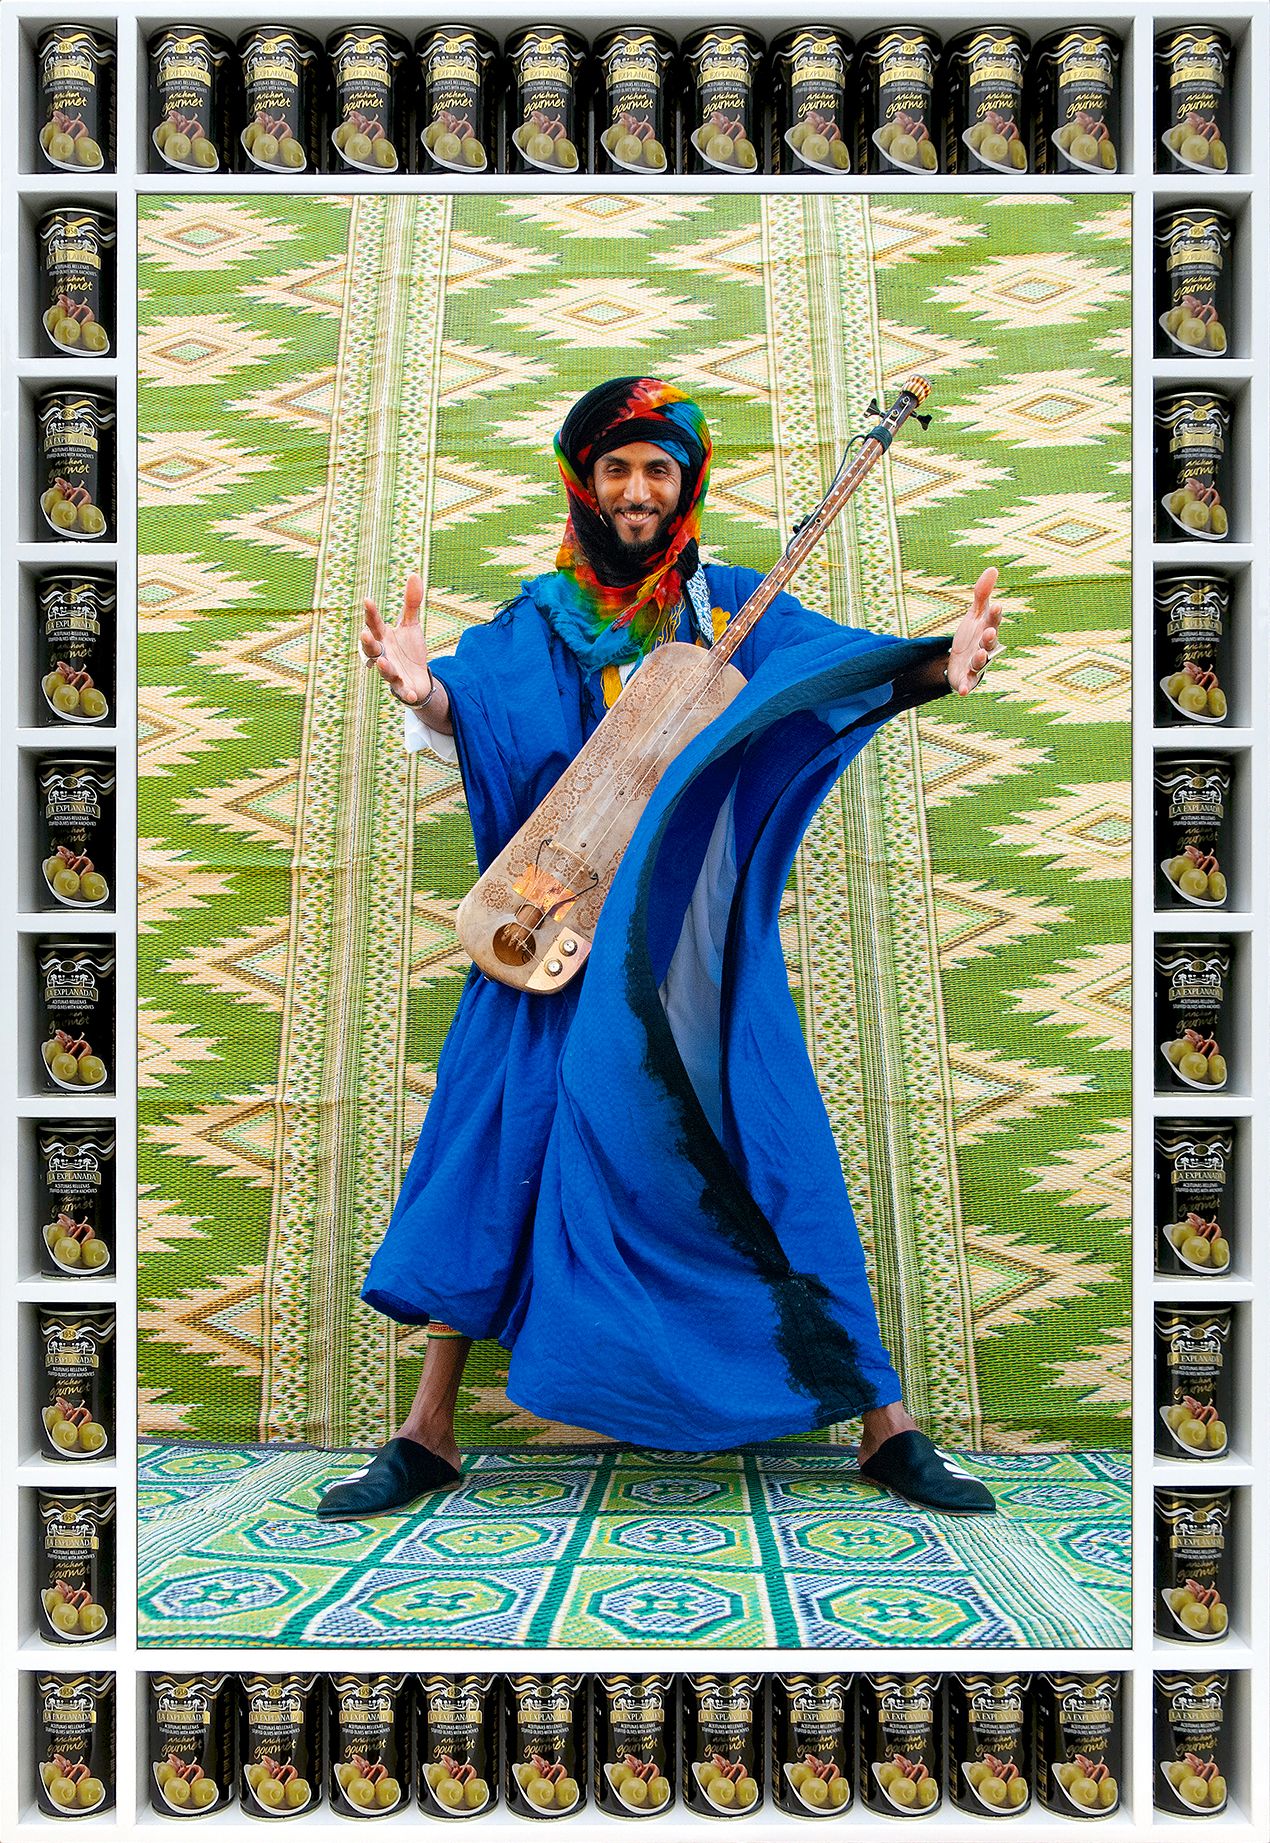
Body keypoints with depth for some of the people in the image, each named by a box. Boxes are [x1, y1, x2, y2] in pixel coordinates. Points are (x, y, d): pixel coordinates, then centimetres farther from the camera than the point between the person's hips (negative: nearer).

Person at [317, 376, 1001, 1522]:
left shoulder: (732, 608, 7)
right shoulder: (541, 621, 8)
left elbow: (836, 663, -9)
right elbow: (476, 710, -9)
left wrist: (939, 668, -30)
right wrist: (425, 692, -33)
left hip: (700, 947, 0)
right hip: (562, 941, 0)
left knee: (780, 1164, -2)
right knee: (501, 1147, -2)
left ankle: (885, 1425, 10)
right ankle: (427, 1435, 11)